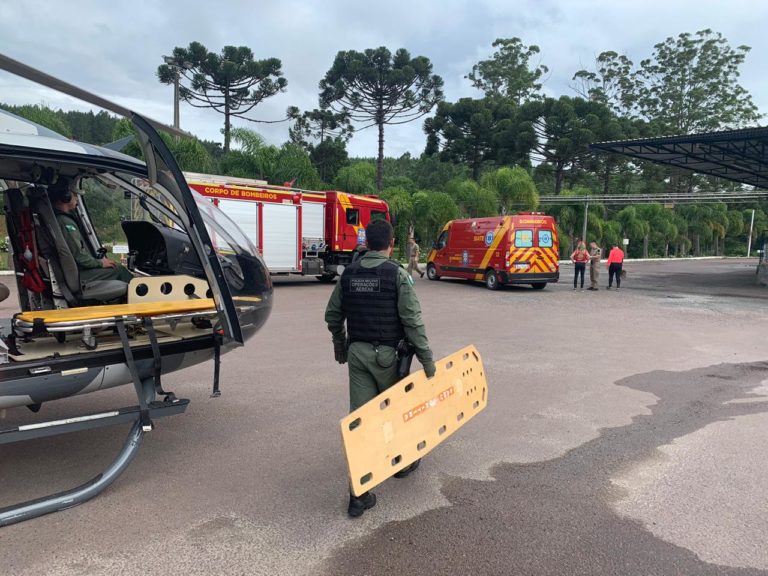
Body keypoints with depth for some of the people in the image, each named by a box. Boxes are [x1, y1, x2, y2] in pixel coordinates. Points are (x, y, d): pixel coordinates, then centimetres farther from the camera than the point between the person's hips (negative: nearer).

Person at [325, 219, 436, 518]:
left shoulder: (348, 273, 4)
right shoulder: (397, 274, -11)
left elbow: (332, 315, 11)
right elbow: (412, 320, -15)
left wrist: (340, 346, 26)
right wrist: (426, 358, -9)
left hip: (356, 351, 4)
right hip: (386, 353, -3)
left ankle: (359, 493, 6)